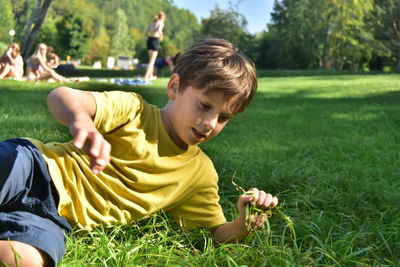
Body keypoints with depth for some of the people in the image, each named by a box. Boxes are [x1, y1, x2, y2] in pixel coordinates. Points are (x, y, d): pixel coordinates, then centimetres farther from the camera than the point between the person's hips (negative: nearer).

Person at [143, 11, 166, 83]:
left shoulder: (152, 23, 17)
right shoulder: (161, 23, -2)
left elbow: (146, 33, 12)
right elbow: (159, 30, -21)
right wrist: (161, 36, -4)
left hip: (149, 40, 7)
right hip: (155, 41, -7)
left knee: (151, 59, 22)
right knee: (152, 60, -6)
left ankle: (150, 76, 31)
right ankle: (146, 76, -14)